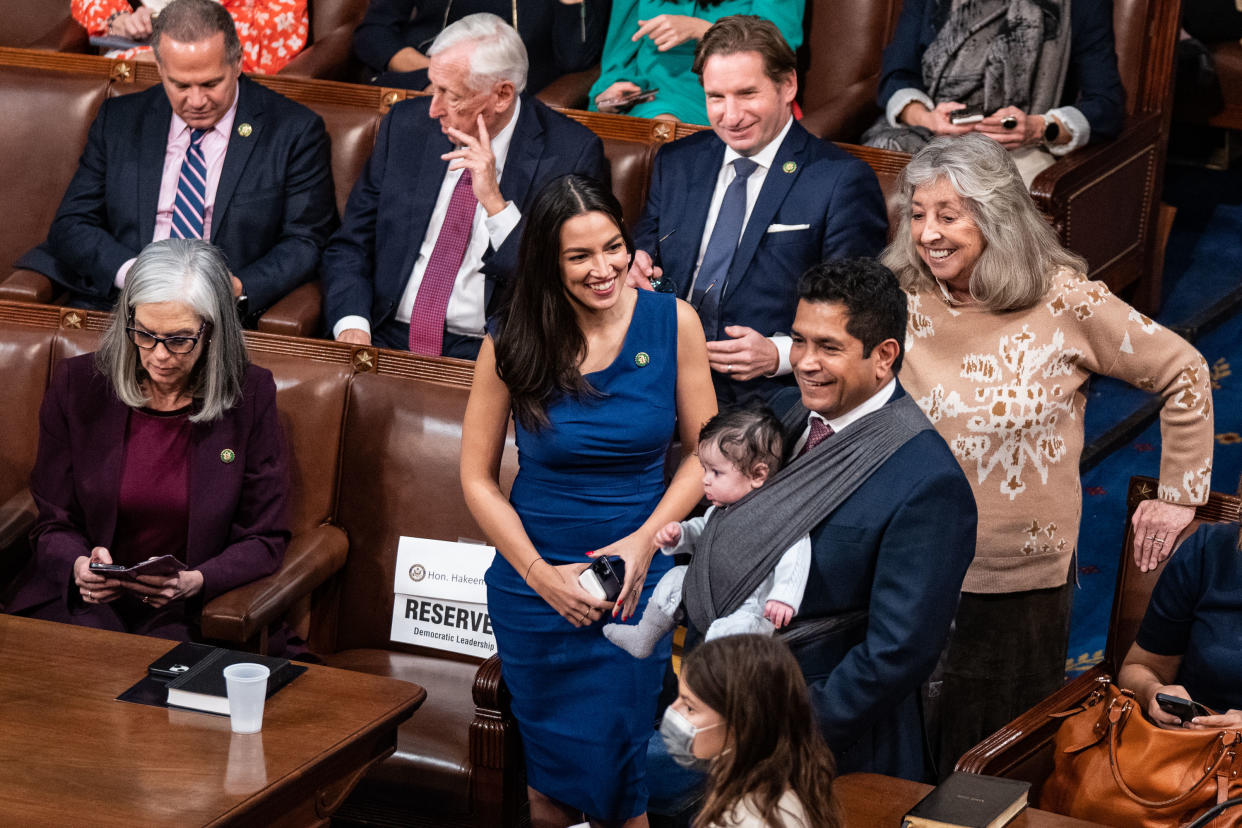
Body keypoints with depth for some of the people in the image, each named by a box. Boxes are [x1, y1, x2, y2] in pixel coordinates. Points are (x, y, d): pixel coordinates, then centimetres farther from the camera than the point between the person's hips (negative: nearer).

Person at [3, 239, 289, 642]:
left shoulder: (251, 395, -3)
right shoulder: (75, 384, 1)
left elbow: (265, 540, 2)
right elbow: (53, 524, 7)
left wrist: (193, 581, -19)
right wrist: (79, 566, -18)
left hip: (186, 612, -1)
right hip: (86, 597, 1)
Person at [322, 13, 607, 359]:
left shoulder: (572, 152, -5)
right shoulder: (406, 125, 7)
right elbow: (350, 246, 12)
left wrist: (496, 203, -18)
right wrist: (352, 325, -8)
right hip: (387, 339, 3)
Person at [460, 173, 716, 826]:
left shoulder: (672, 323, -6)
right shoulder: (511, 343, -8)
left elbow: (704, 451, 0)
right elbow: (476, 477, -1)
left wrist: (643, 541, -13)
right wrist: (542, 574, -10)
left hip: (642, 576, 0)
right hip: (534, 577, 0)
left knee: (621, 773, 1)